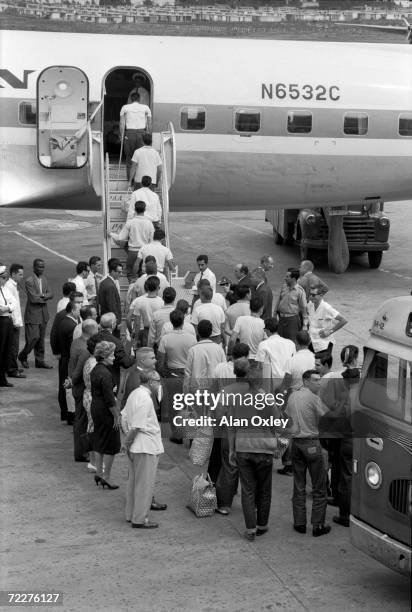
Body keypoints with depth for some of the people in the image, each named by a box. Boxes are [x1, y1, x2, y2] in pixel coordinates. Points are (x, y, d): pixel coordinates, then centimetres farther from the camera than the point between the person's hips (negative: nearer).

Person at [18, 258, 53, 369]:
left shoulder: (44, 279, 11)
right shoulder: (29, 281, -13)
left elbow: (50, 294, 5)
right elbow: (33, 298, -20)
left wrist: (42, 295, -14)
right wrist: (45, 298, -8)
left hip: (43, 313, 7)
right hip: (33, 313, -7)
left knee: (41, 338, 9)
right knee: (34, 337, -8)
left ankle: (40, 360, 16)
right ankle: (22, 356, 13)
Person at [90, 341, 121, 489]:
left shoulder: (95, 370, 7)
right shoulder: (105, 374, -22)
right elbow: (109, 398, -22)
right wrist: (116, 416, -16)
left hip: (95, 408, 9)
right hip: (105, 411, -9)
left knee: (99, 442, 16)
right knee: (111, 444, 1)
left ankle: (99, 473, 23)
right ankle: (106, 477, 5)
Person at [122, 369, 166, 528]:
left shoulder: (135, 393, 9)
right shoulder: (145, 399, -21)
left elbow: (124, 416, 14)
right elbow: (136, 426, -24)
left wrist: (127, 442, 14)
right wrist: (128, 443, -11)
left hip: (135, 448, 10)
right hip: (146, 448, -10)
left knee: (134, 481, 18)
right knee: (144, 484, -1)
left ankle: (131, 514, 28)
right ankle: (140, 519, 4)